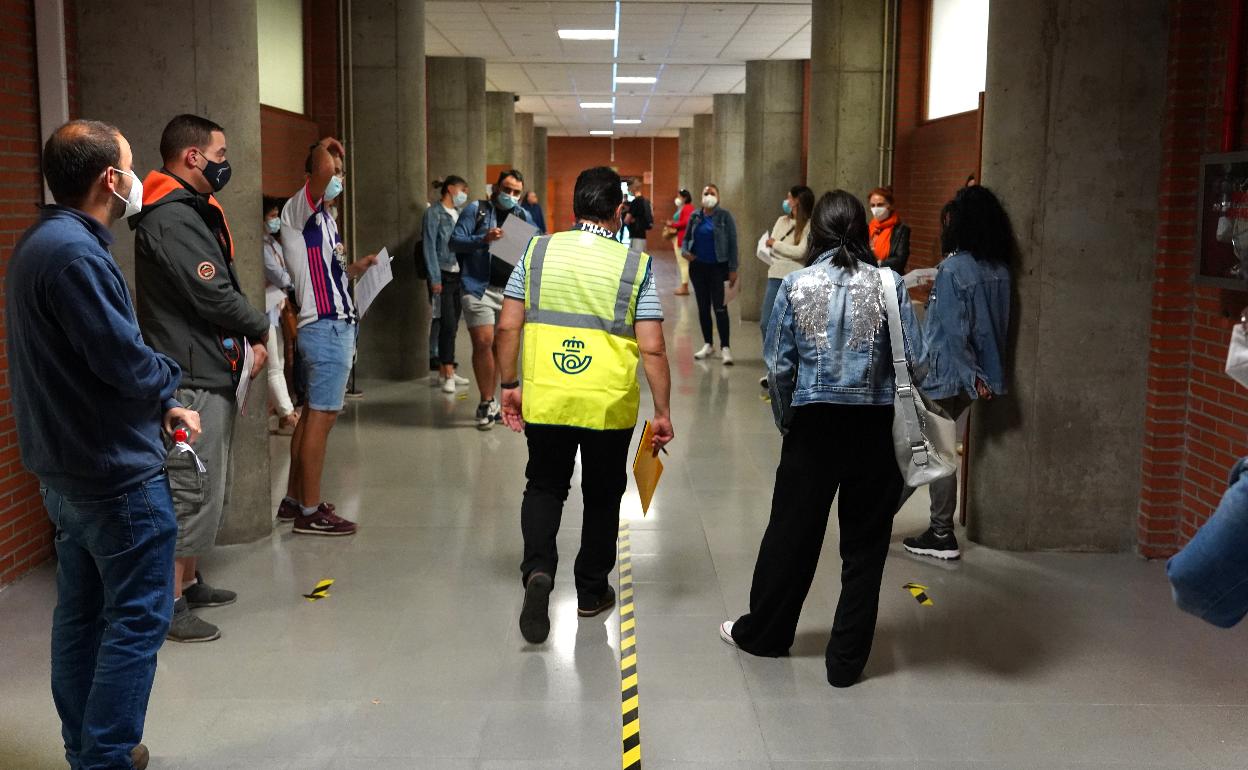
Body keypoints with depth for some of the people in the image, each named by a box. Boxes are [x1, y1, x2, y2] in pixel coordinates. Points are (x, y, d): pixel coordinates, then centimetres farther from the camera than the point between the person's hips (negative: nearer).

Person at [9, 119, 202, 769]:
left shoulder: (39, 243, 11)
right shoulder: (76, 254, -22)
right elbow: (126, 361, -22)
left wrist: (162, 406, 10)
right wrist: (169, 379, -1)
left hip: (64, 470, 10)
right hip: (116, 472, -10)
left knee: (81, 612, 17)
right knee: (138, 618, 0)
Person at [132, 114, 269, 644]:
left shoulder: (193, 212, 18)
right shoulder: (171, 218, -16)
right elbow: (212, 296, -21)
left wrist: (248, 342, 4)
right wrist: (261, 329, -5)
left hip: (211, 373, 11)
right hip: (191, 380, -11)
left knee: (209, 487, 18)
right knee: (192, 490, -5)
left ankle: (188, 583, 30)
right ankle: (170, 605, 4)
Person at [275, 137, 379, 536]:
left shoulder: (323, 216, 19)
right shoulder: (299, 208, -9)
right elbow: (322, 171, -30)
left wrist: (353, 268, 19)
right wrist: (323, 148, -14)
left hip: (334, 326, 10)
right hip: (326, 327, -10)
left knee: (313, 414, 15)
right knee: (321, 416, -6)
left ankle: (294, 500, 24)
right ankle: (310, 513, 0)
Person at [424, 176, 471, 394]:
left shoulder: (459, 214, 16)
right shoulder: (434, 213, -4)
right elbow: (430, 247, -8)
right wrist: (435, 278, -14)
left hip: (460, 275, 7)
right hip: (443, 275, -6)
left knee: (452, 326, 8)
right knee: (448, 324, -10)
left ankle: (444, 371, 15)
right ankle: (448, 374, -7)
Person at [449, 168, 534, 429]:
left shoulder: (523, 216, 15)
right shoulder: (476, 210, 2)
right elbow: (455, 241, -4)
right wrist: (483, 239, -19)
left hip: (511, 290, 4)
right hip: (480, 288, -4)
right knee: (483, 342, -10)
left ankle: (488, 402, 17)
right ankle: (487, 403, 0)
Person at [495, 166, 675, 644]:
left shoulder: (538, 252, 0)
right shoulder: (636, 265, -5)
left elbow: (508, 327, 0)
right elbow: (652, 350, -8)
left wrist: (509, 385, 11)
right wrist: (663, 413, -1)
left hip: (545, 401, 1)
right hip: (609, 406, -1)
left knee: (544, 487, 18)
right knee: (602, 496, 17)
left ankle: (537, 569, -4)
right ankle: (591, 592, 28)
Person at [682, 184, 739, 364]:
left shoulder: (724, 216, -6)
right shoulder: (695, 216, 5)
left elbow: (732, 242, -6)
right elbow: (686, 237, 14)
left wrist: (733, 269, -10)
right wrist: (684, 251, -9)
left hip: (718, 267, -4)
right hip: (698, 266, 4)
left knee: (720, 307, -8)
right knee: (703, 306, 11)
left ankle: (725, 348, -4)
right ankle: (707, 345, 23)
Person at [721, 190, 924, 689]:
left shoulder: (797, 285, -3)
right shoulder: (888, 285, -4)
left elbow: (778, 366, -2)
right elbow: (915, 362, -8)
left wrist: (786, 420, 12)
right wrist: (892, 403, 9)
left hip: (814, 424, 1)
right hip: (874, 427, 0)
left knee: (791, 533, 15)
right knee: (864, 544, 10)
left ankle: (763, 633, 32)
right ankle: (847, 659, 18)